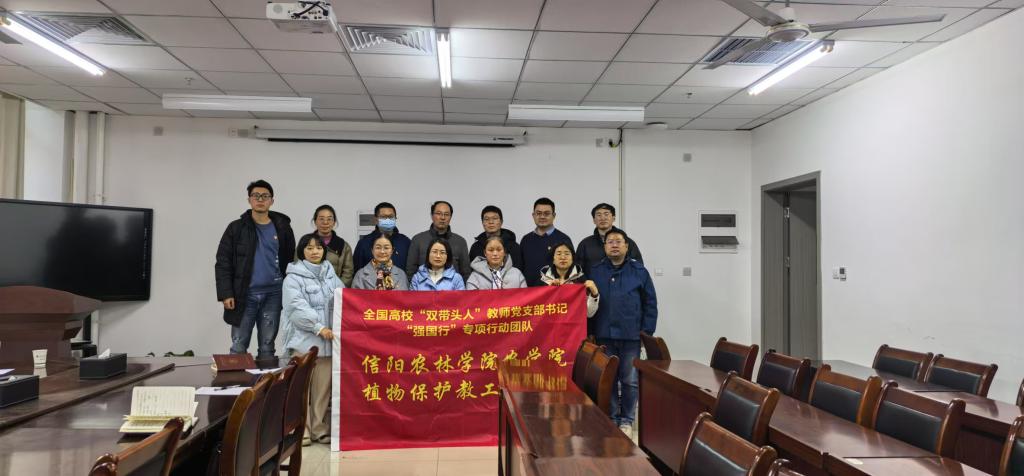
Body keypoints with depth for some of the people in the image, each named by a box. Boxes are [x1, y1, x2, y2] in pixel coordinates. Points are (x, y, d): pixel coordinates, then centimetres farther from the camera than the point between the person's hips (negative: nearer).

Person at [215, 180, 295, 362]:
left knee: (267, 347, 8)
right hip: (244, 295, -1)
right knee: (238, 347, 4)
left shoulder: (282, 227, 6)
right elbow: (223, 263, 0)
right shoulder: (236, 228, 2)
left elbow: (291, 262, 8)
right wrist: (225, 294, -9)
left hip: (273, 294, 1)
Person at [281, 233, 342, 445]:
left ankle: (319, 429, 16)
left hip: (328, 339, 4)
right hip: (304, 339, -4)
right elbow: (297, 307, -11)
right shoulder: (294, 277, 0)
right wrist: (319, 327, -18)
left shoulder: (331, 275, 16)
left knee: (323, 387, 6)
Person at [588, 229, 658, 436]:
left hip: (631, 336, -1)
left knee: (630, 380, 6)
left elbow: (650, 304, 3)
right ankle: (612, 418, 20)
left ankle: (626, 419, 19)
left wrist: (647, 332, -3)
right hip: (604, 335, 1)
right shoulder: (596, 273, 6)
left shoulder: (639, 272, 2)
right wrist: (590, 331, 2)